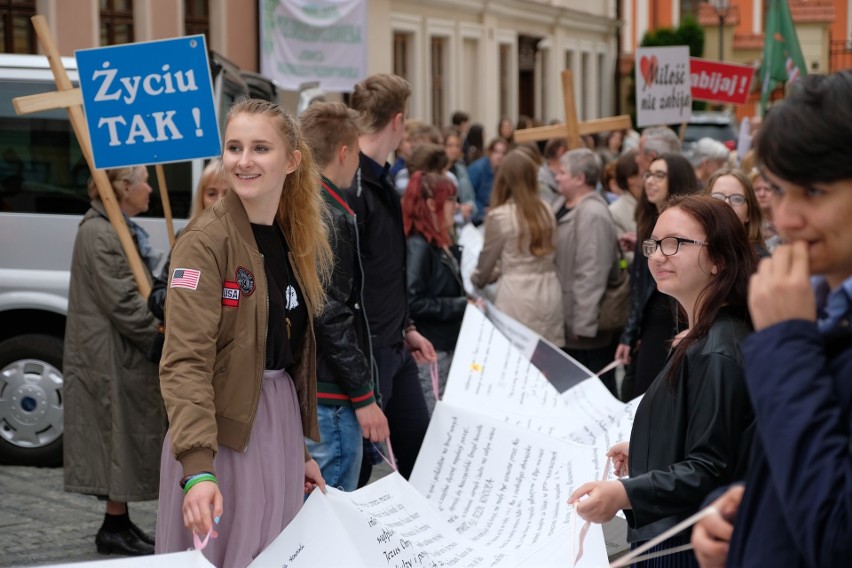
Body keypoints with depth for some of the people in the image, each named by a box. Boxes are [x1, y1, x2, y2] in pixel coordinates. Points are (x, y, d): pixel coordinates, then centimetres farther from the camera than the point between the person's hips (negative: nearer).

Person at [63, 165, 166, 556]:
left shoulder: (123, 231, 18)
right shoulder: (99, 235, -16)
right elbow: (121, 303, -20)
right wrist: (165, 337, -15)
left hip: (130, 357, 10)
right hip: (113, 359, -10)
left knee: (130, 440, 12)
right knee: (122, 437, -5)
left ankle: (119, 523, 19)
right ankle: (115, 528, 2)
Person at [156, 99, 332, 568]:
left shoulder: (296, 238, 9)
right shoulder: (206, 239, -14)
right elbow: (185, 361, -23)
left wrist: (301, 448, 17)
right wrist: (198, 468, -34)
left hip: (280, 423, 7)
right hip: (221, 428, -7)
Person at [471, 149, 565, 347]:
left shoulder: (500, 216, -9)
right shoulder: (545, 210, 4)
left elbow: (487, 261, 4)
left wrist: (477, 279, 27)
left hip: (517, 295, -5)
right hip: (549, 292, 5)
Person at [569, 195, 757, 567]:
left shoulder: (716, 352, -21)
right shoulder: (703, 340, 10)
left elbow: (710, 470, -25)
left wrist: (625, 493, -35)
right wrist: (643, 453, 31)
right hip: (668, 536, 10)